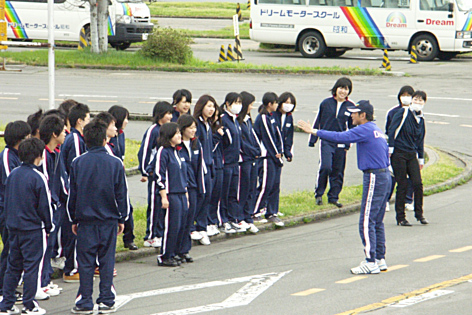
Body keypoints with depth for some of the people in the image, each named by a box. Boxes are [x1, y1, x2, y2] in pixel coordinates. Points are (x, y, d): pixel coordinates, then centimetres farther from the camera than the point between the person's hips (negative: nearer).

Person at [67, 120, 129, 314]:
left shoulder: (77, 163, -3)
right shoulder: (115, 163, -5)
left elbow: (72, 194, 3)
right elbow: (122, 194, 0)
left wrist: (74, 219, 13)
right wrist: (122, 218, 10)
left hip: (85, 220, 0)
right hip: (109, 220, 0)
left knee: (85, 262, 4)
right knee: (107, 261, 7)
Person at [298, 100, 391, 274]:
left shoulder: (364, 130, -12)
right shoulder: (376, 130, 17)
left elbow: (340, 137, -20)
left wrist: (314, 131, -16)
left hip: (374, 178, -10)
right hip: (384, 176, 10)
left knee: (367, 222, -8)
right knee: (377, 222, 15)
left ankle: (371, 262, -10)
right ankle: (380, 260, 18)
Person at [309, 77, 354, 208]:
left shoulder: (351, 106, 3)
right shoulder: (326, 103, 1)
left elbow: (352, 126, 11)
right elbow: (317, 122, 9)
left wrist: (348, 143, 2)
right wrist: (312, 140, 9)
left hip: (341, 143, 2)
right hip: (326, 141, -2)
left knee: (338, 171, 6)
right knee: (325, 167, -18)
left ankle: (333, 197, 20)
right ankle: (319, 194, -1)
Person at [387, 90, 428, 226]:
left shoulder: (421, 119, 14)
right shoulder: (403, 113, -6)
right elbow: (392, 130, -9)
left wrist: (421, 159, 21)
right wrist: (390, 148, -15)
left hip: (412, 154, 5)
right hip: (399, 153, -5)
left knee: (418, 183, -4)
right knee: (402, 185, -4)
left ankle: (419, 214, 10)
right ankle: (400, 218, 4)